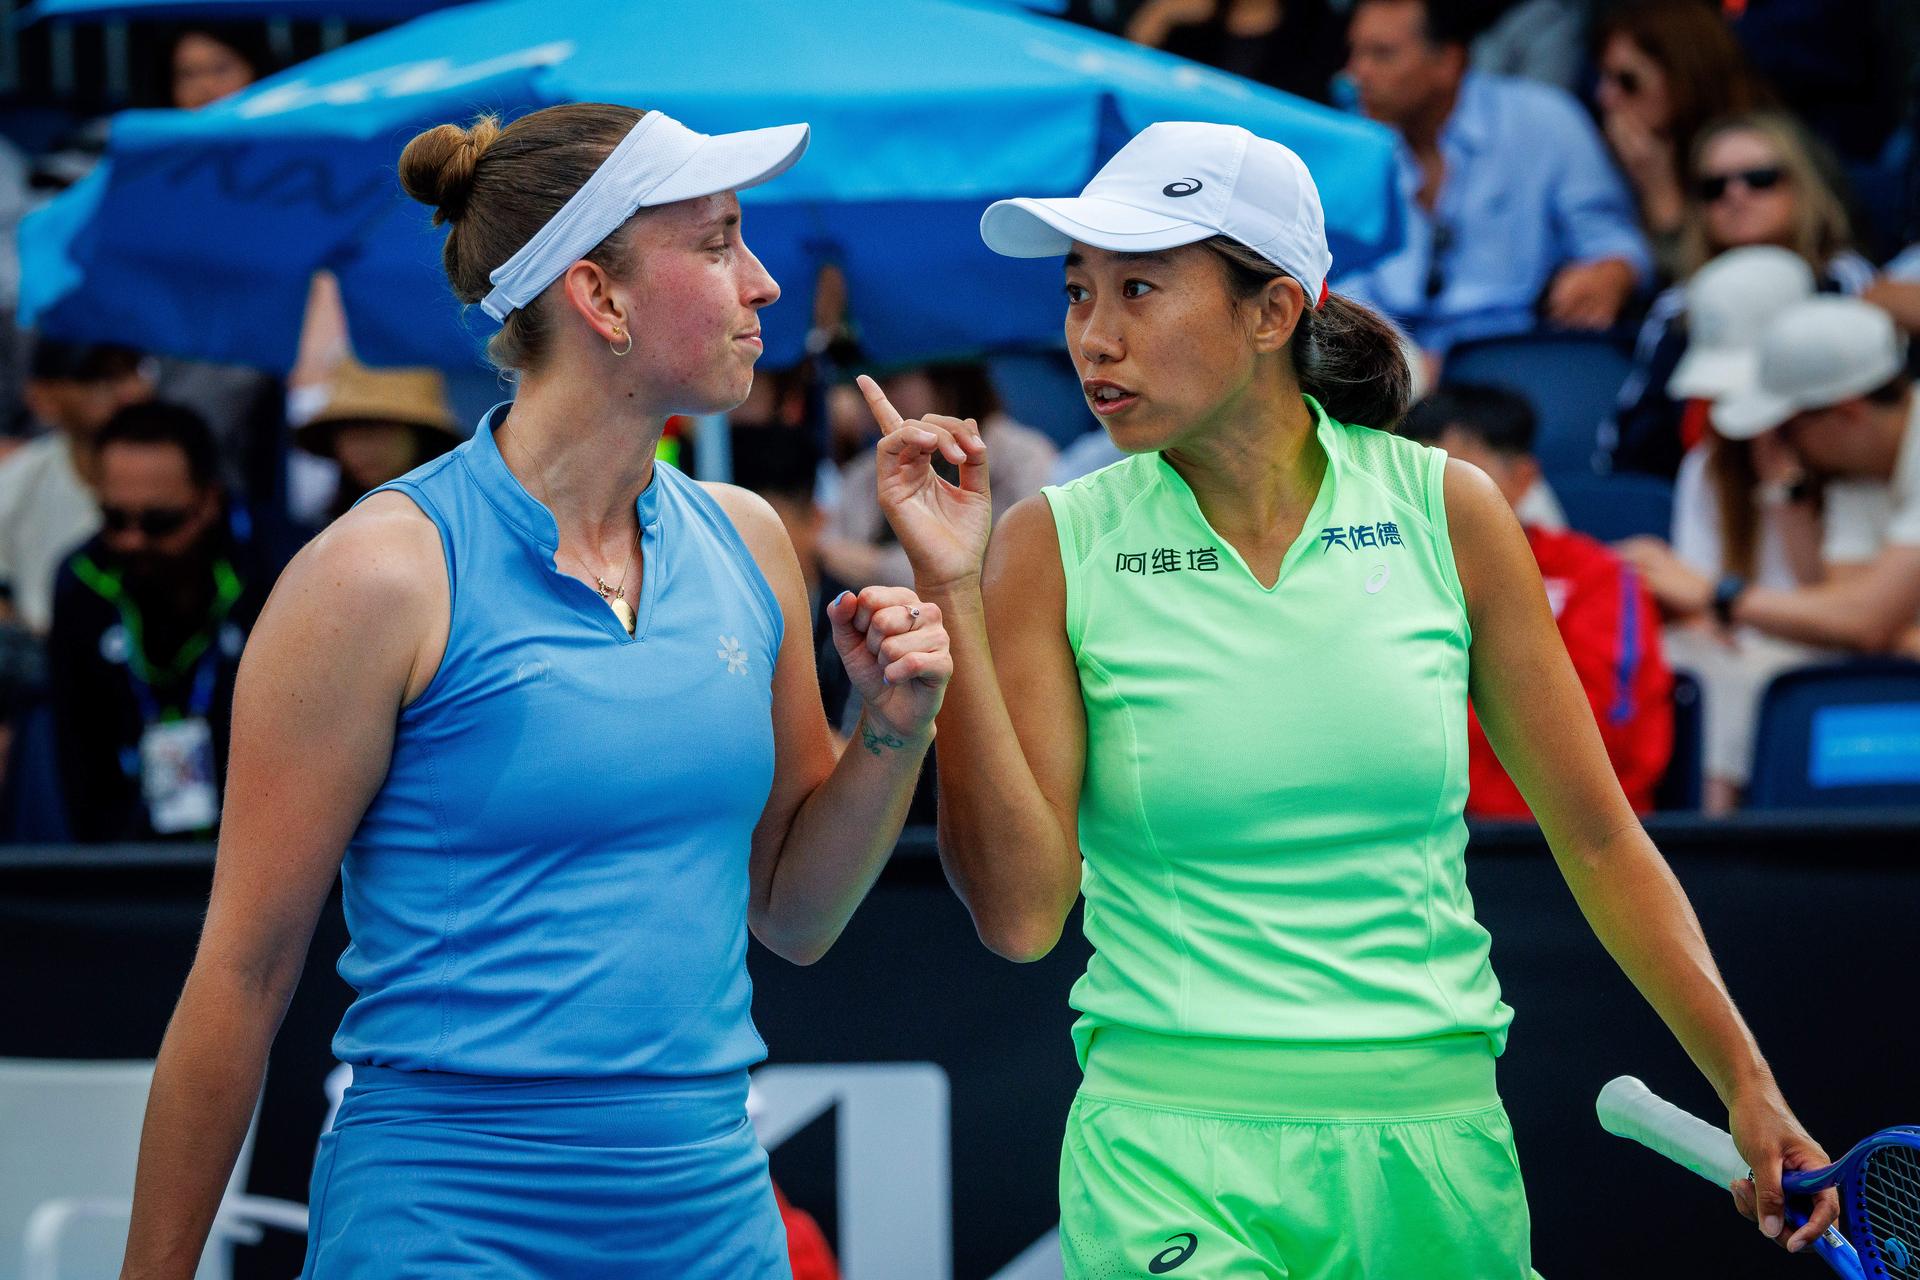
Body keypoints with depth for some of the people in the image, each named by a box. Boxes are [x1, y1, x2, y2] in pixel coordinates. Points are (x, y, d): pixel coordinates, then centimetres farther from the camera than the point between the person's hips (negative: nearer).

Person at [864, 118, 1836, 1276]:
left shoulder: (1444, 510, 1)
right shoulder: (1053, 549, -2)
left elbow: (1598, 840, 8)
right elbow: (1021, 911, -11)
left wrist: (1748, 1086, 3)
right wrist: (954, 594, -14)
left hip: (1439, 1140, 2)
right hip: (1175, 1160, -2)